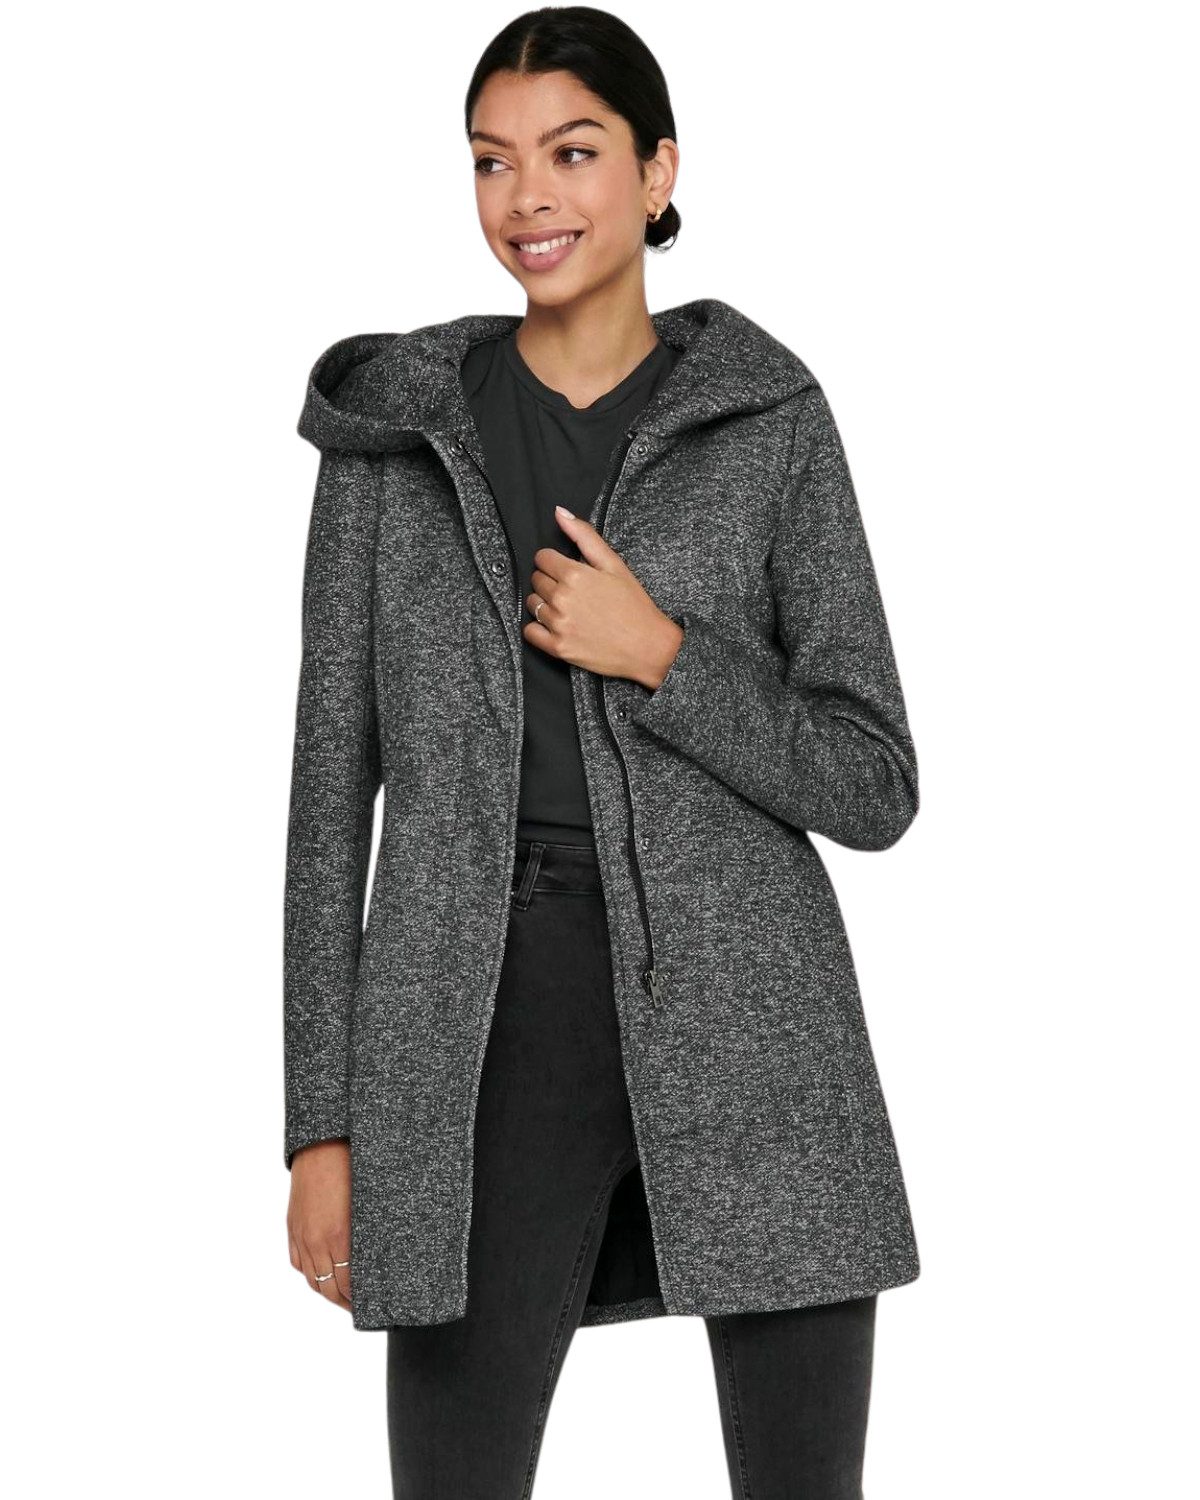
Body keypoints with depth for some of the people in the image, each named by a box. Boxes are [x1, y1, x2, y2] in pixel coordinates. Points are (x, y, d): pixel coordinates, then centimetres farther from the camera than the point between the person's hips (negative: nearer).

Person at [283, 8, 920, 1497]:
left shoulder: (770, 421, 4)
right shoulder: (398, 426, 7)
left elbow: (873, 786, 2)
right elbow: (331, 786, 6)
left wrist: (658, 655, -12)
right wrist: (323, 1122, 2)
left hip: (749, 1023, 0)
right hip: (487, 1031, 1)